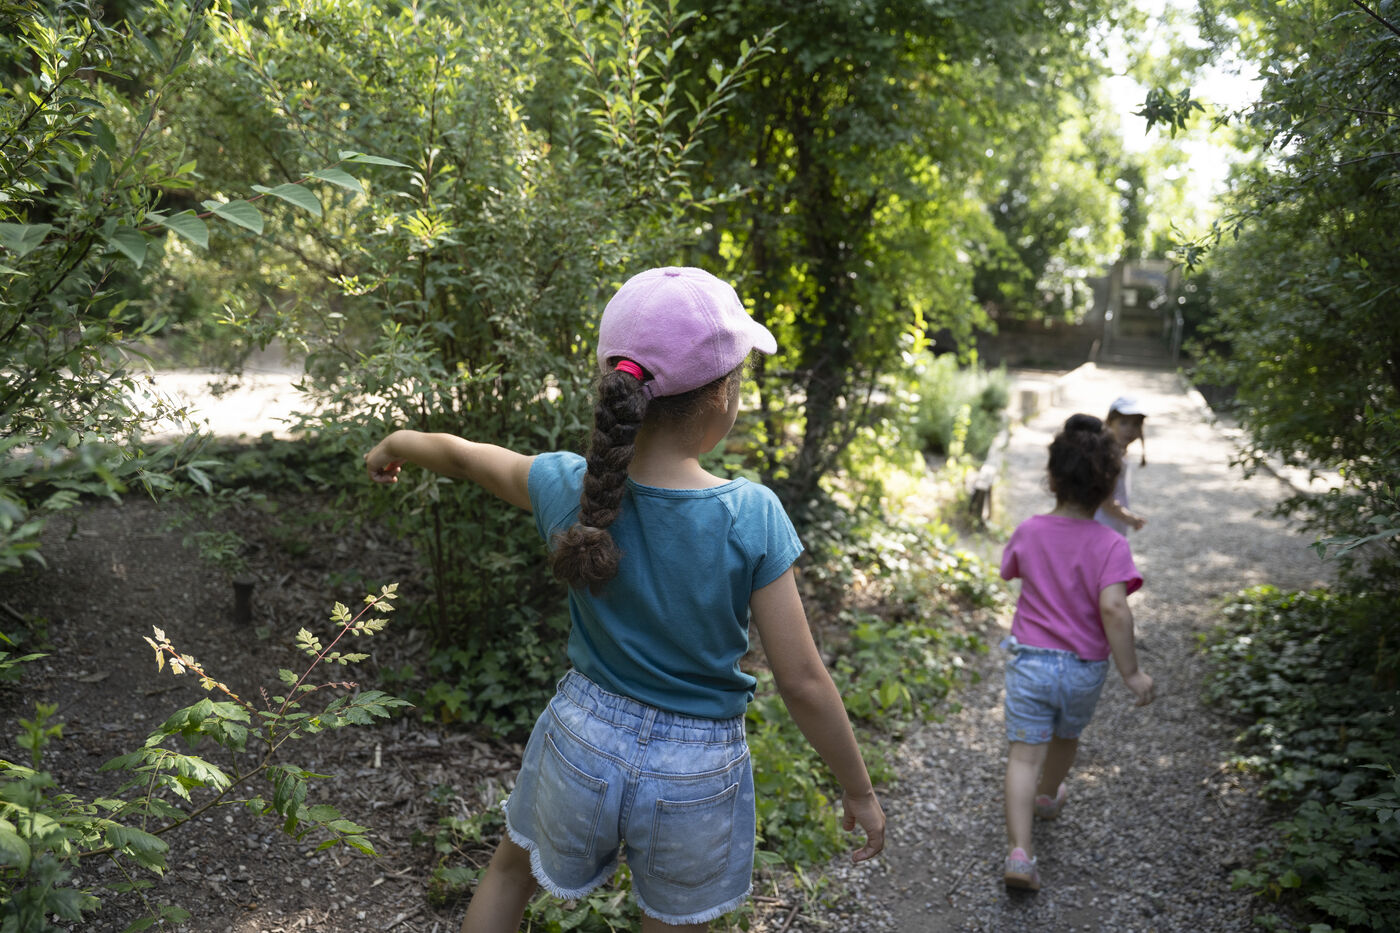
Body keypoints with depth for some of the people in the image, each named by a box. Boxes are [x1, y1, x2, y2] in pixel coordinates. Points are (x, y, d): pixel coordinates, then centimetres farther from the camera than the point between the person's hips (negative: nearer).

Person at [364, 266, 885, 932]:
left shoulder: (570, 488, -16)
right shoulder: (751, 517, -23)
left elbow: (459, 453, 5)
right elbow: (801, 680, -18)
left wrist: (393, 445, 27)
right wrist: (859, 789, -3)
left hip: (584, 738, 2)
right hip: (695, 772, -1)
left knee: (512, 870, 31)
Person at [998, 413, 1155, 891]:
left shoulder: (1028, 532, -7)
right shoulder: (1110, 545, -16)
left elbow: (1010, 571, 12)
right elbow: (1113, 608, -26)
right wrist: (1131, 673, -19)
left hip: (1030, 660, 0)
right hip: (1085, 669, 0)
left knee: (1024, 756, 0)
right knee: (1066, 736, 27)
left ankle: (1019, 850, -13)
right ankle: (1047, 796, 53)